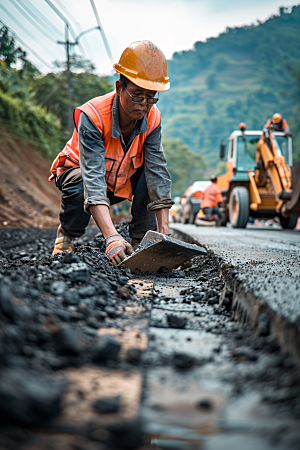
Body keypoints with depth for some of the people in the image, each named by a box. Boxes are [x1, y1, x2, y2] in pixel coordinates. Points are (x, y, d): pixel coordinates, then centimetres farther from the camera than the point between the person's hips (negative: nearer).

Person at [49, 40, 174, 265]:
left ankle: (140, 243, -9)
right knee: (79, 183, -37)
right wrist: (112, 237, -58)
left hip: (122, 179, 4)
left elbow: (158, 175, -27)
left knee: (151, 172, -24)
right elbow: (93, 179, -46)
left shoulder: (152, 118, -22)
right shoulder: (92, 116, -36)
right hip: (78, 169, -3)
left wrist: (164, 234, -36)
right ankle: (66, 237, -7)